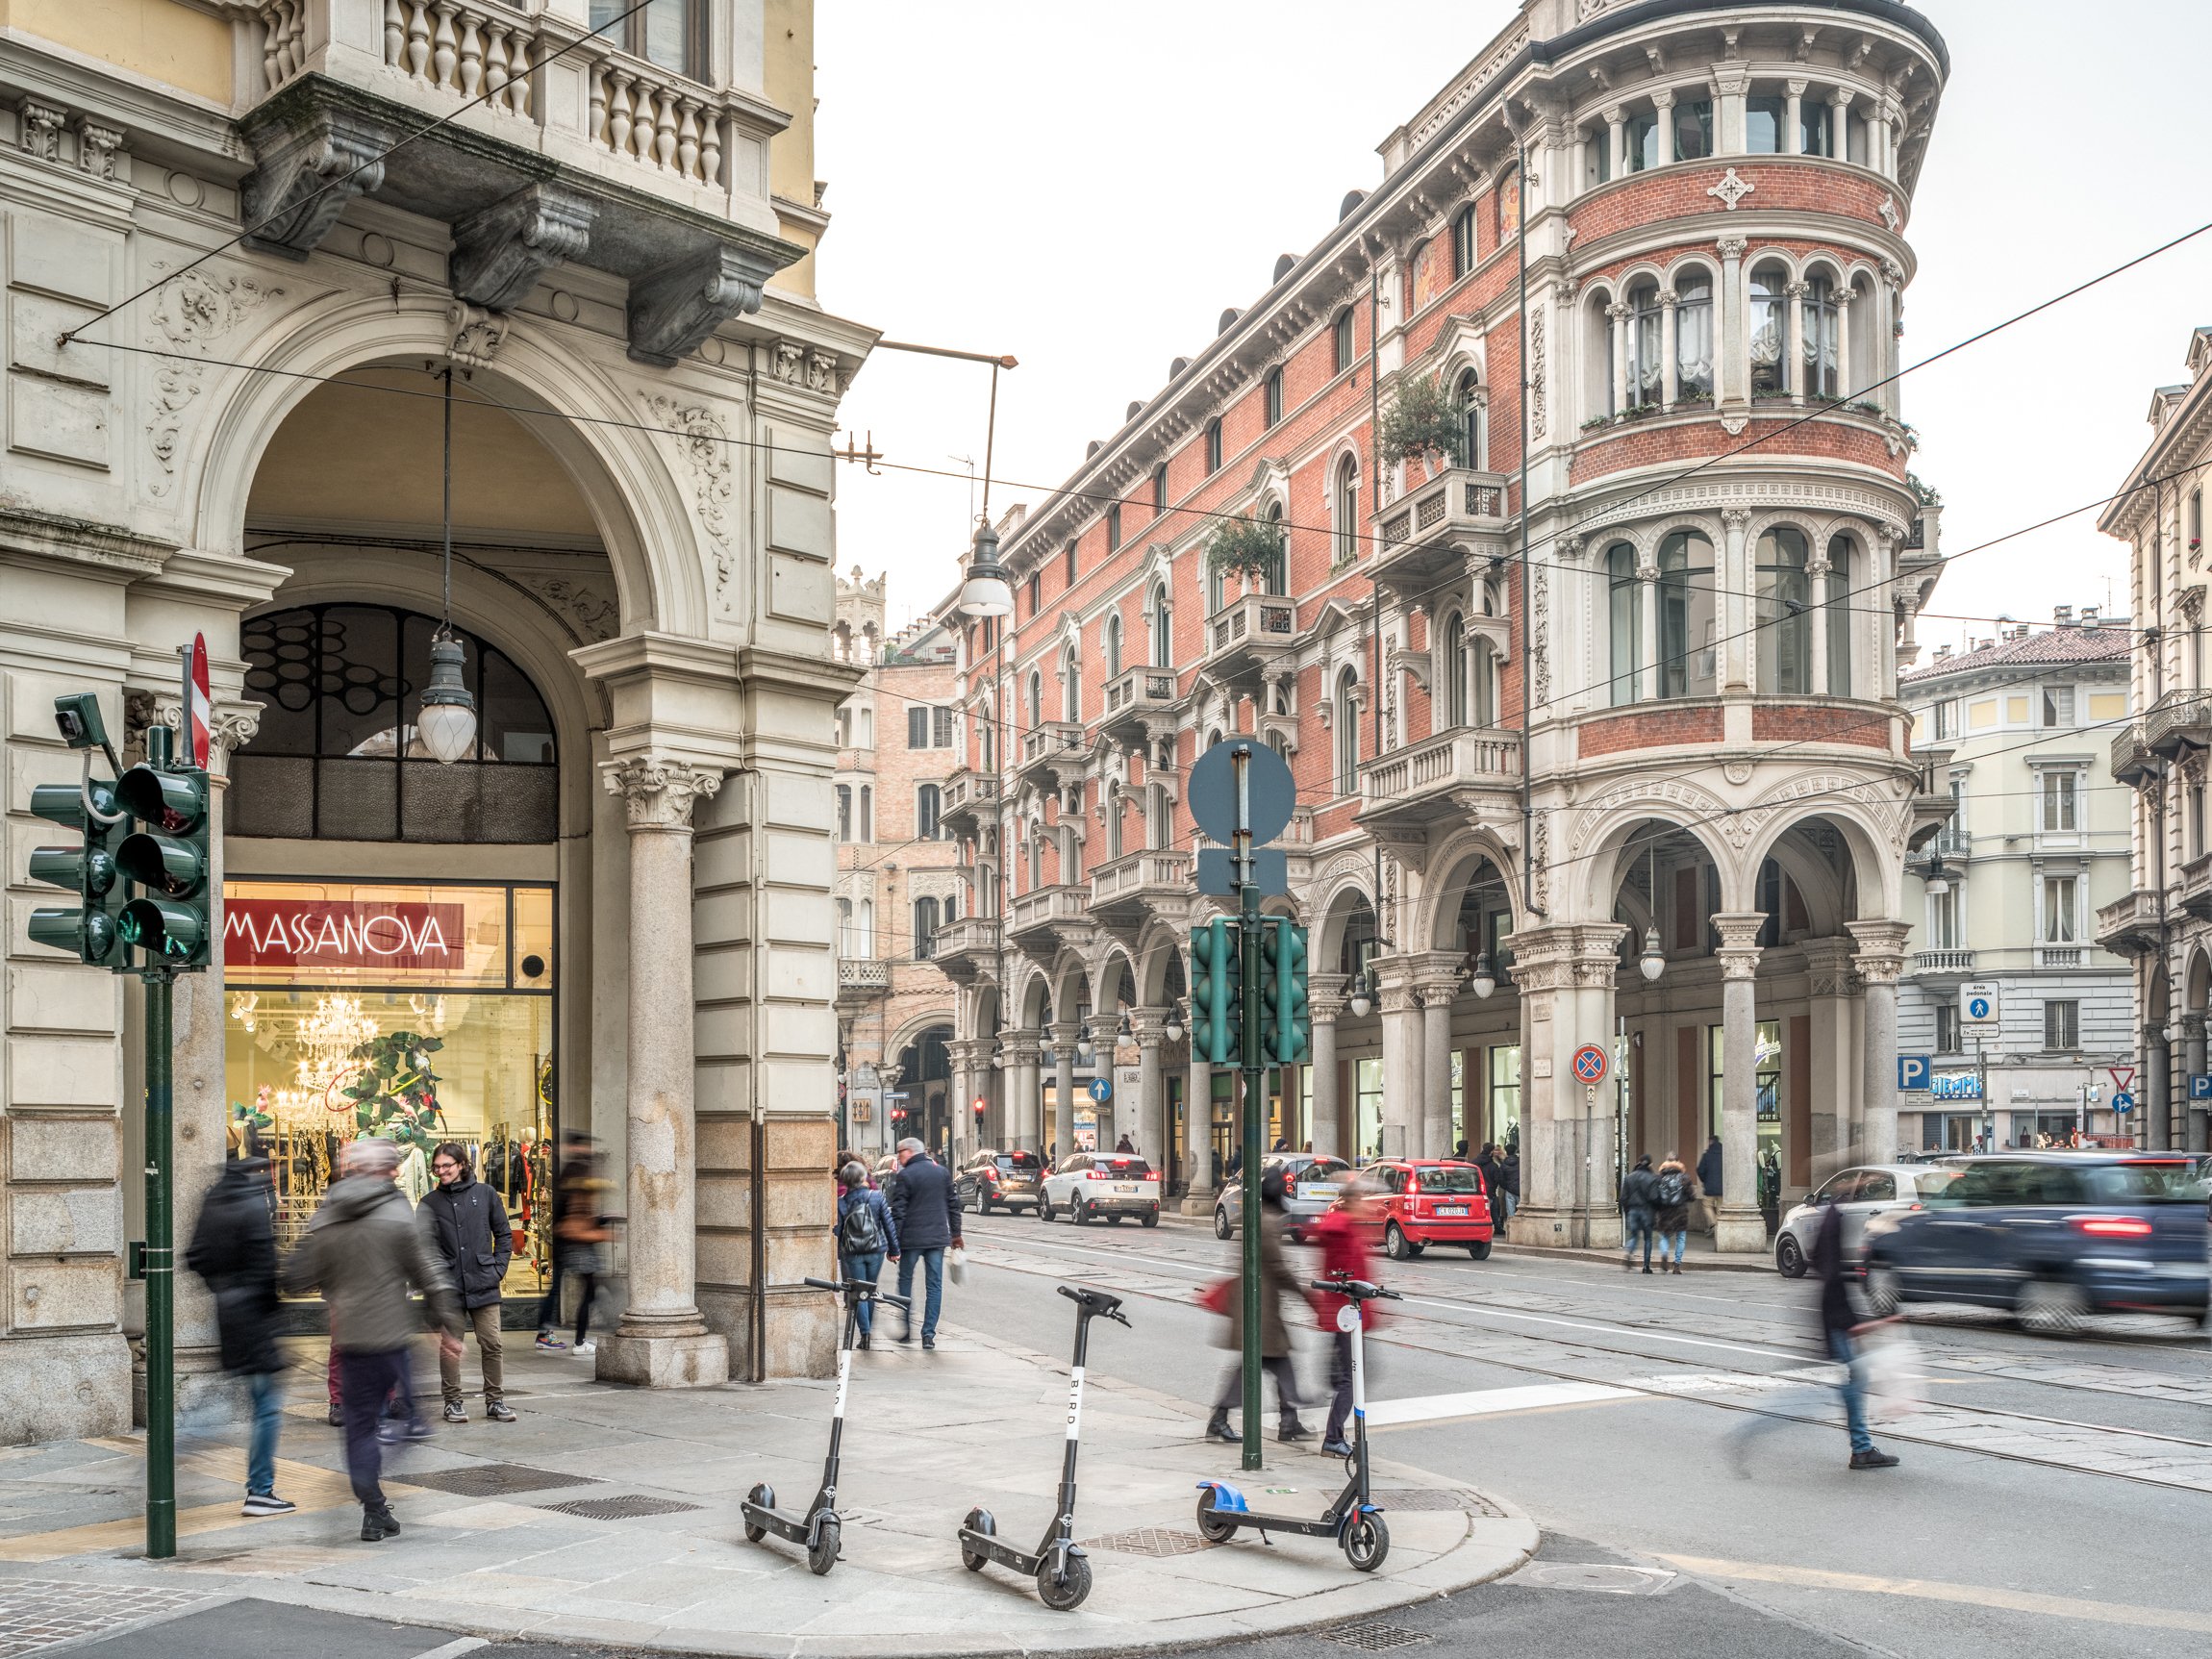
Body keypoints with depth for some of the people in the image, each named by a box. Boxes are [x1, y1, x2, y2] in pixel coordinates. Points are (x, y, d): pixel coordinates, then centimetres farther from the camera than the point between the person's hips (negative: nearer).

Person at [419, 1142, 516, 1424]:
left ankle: (495, 1400, 11)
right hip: (448, 1286, 0)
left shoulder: (485, 1194, 6)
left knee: (492, 1344, 1)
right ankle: (453, 1402, 14)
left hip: (484, 1284, 0)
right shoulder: (430, 1202, 6)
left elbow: (504, 1234, 11)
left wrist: (499, 1268, 2)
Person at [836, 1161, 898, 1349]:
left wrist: (837, 1255, 8)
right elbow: (889, 1224, -1)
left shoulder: (841, 1203, -6)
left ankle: (865, 1332, -4)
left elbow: (837, 1230, -2)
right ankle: (869, 1328, 26)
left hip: (852, 1254, -1)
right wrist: (894, 1249, 9)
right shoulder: (876, 1197, -6)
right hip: (876, 1250, 1)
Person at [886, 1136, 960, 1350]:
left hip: (911, 1238, -4)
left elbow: (898, 1212, -11)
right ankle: (928, 1334, 1)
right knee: (934, 1285, 5)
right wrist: (955, 1233, 22)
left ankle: (907, 1330, 16)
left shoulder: (904, 1176, -9)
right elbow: (953, 1205, 13)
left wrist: (893, 1245, -8)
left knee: (905, 1280, 13)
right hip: (938, 1238, 4)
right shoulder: (942, 1172, 8)